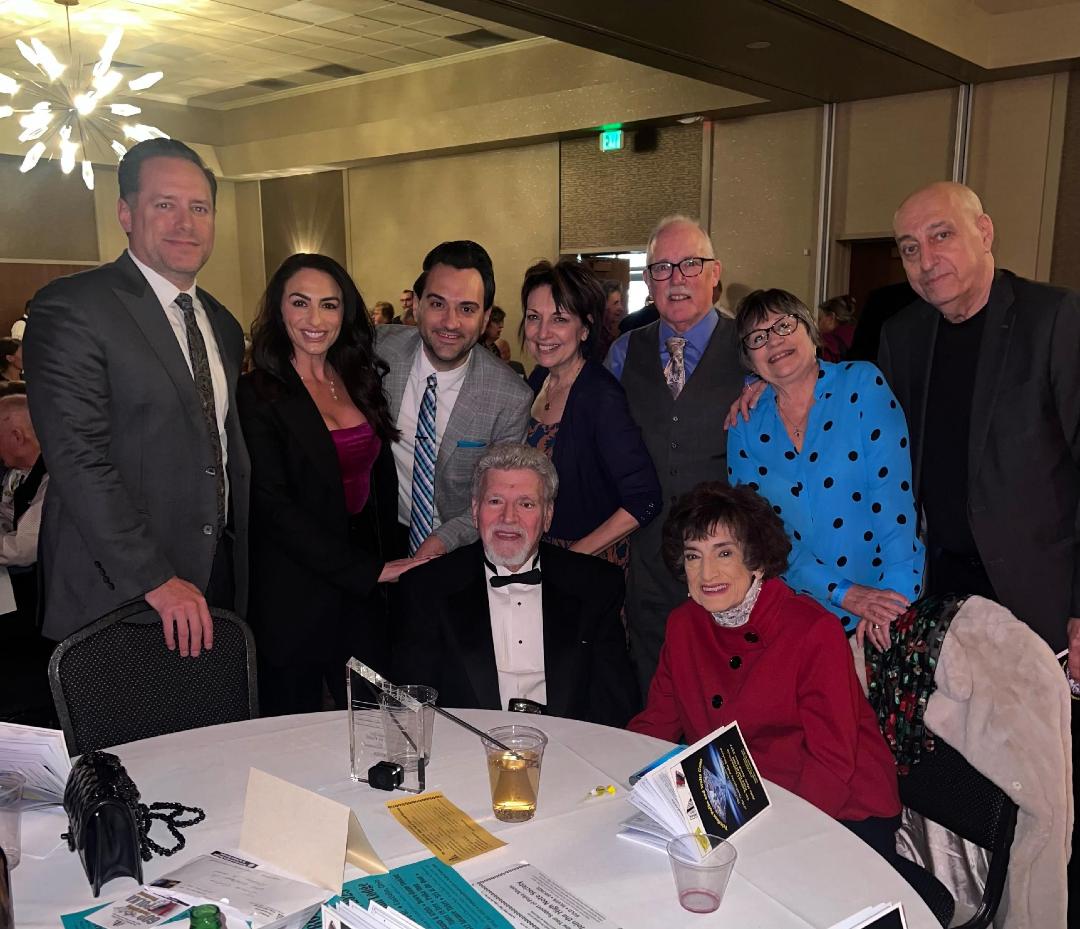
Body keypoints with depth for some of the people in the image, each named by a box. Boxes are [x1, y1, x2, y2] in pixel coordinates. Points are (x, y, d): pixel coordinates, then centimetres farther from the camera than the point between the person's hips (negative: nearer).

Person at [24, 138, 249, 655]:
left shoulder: (222, 325, 13)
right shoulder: (71, 308, -10)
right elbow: (77, 457, -18)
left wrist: (241, 564, 12)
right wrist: (154, 581, -20)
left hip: (219, 577, 6)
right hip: (118, 594, -6)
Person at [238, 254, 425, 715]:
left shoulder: (361, 382, 8)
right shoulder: (257, 394, -9)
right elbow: (273, 506, -15)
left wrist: (386, 560, 2)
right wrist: (369, 570, -15)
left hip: (365, 594, 5)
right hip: (294, 600, -5)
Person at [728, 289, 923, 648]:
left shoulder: (861, 384, -6)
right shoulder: (745, 422, 0)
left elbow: (892, 491, -14)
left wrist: (896, 593, -22)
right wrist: (841, 592, -15)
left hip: (885, 600, -1)